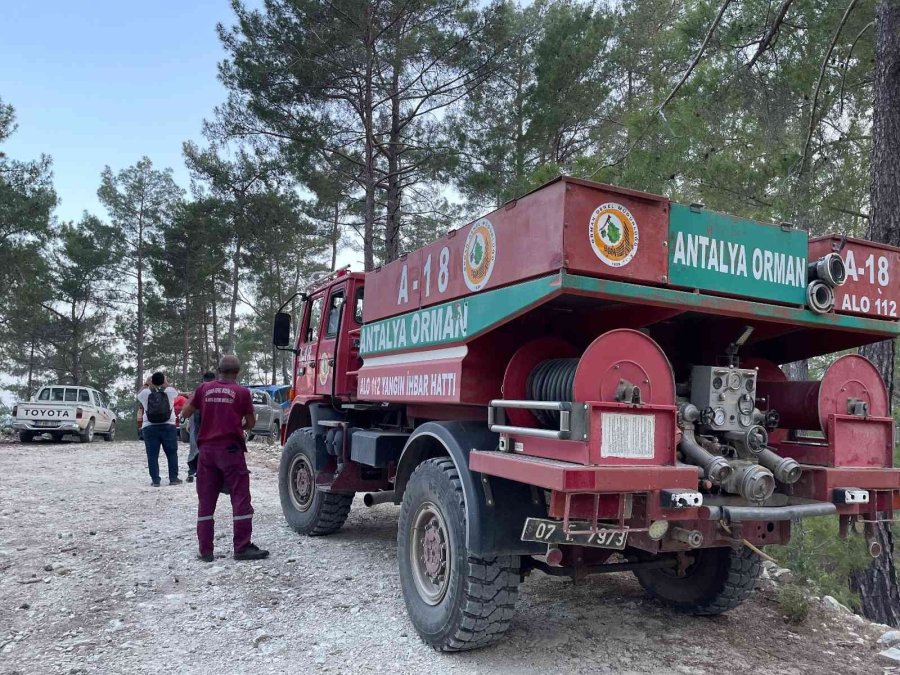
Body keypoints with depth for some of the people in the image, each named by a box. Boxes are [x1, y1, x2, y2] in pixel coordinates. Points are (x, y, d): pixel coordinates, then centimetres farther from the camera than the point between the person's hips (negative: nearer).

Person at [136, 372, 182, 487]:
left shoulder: (145, 393, -1)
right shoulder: (170, 391, -2)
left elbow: (139, 394, 22)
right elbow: (175, 392, 22)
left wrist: (148, 384, 30)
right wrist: (166, 382, 30)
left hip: (149, 428, 0)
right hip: (168, 426, 0)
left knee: (152, 455, 5)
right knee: (172, 454, 9)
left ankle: (155, 480, 4)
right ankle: (173, 478, 10)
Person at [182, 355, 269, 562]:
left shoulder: (204, 388, 5)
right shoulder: (242, 392, -3)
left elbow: (186, 412, 15)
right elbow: (251, 423, 5)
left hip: (207, 448, 4)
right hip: (230, 448, -4)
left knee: (206, 500, 9)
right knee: (240, 498, 1)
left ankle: (205, 550, 12)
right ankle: (242, 548, 0)